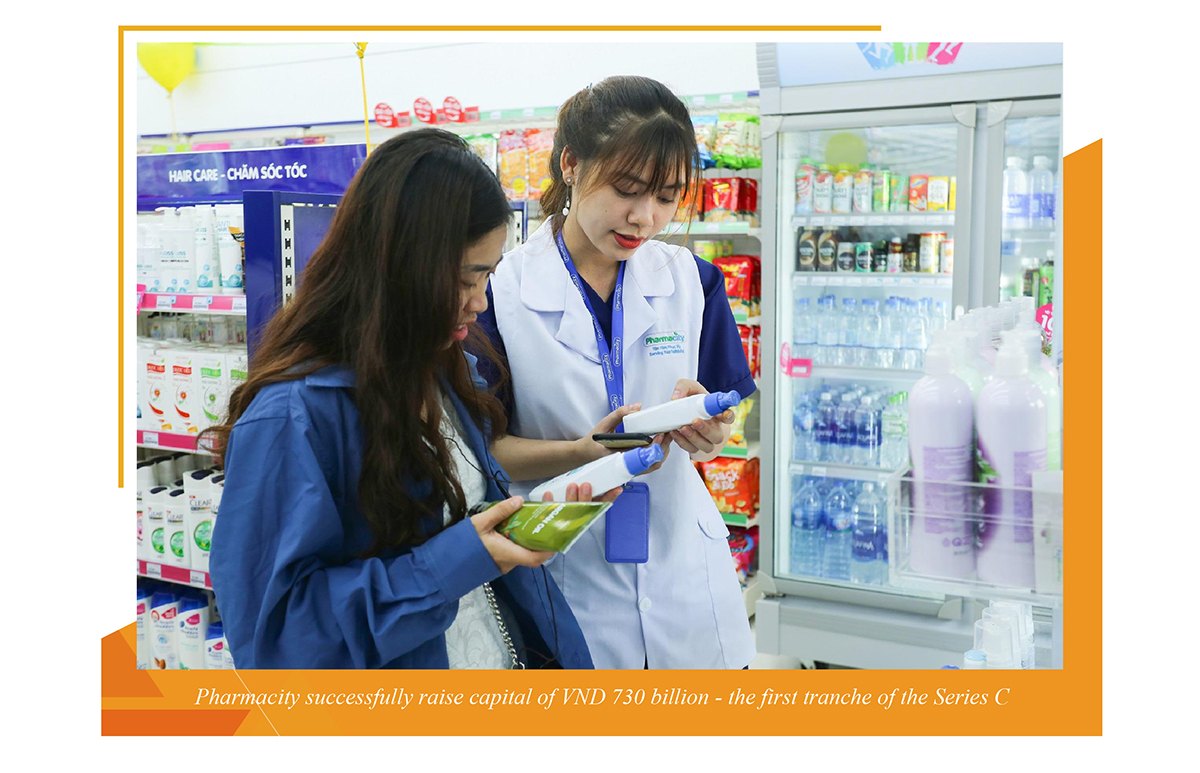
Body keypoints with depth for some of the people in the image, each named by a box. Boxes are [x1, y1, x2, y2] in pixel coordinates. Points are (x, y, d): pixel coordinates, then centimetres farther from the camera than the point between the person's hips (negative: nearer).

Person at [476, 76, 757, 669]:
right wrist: (580, 453, -27)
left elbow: (718, 432, 2)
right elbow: (486, 447, -9)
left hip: (682, 572, 3)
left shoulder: (690, 280, -1)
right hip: (566, 582, -3)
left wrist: (705, 433, -21)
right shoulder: (501, 289, -11)